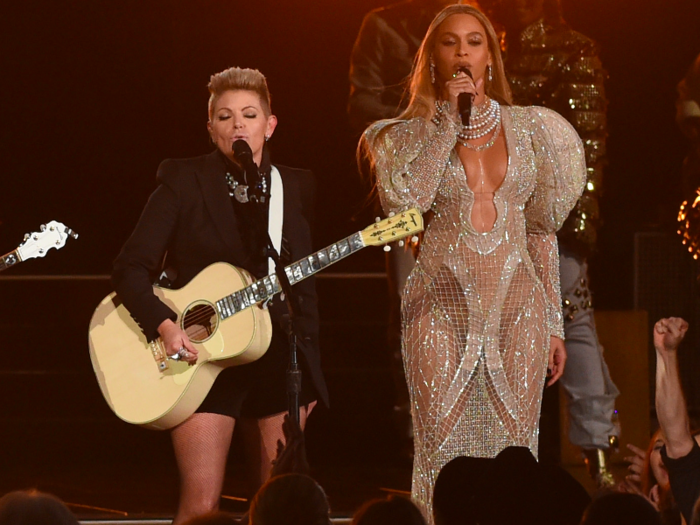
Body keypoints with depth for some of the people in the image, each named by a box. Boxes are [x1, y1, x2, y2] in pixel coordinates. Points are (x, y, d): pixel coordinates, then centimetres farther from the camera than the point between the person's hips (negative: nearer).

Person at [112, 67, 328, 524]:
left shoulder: (294, 187, 9)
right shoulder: (184, 182, -2)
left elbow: (304, 286, 14)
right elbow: (131, 268, -5)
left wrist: (308, 365, 9)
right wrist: (164, 325, -20)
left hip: (279, 358, 4)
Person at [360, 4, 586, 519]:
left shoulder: (528, 128, 12)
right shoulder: (413, 134, 5)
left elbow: (541, 230, 15)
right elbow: (403, 201, -16)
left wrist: (554, 323, 12)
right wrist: (449, 119, -11)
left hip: (519, 305, 2)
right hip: (442, 303, -2)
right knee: (445, 458, -7)